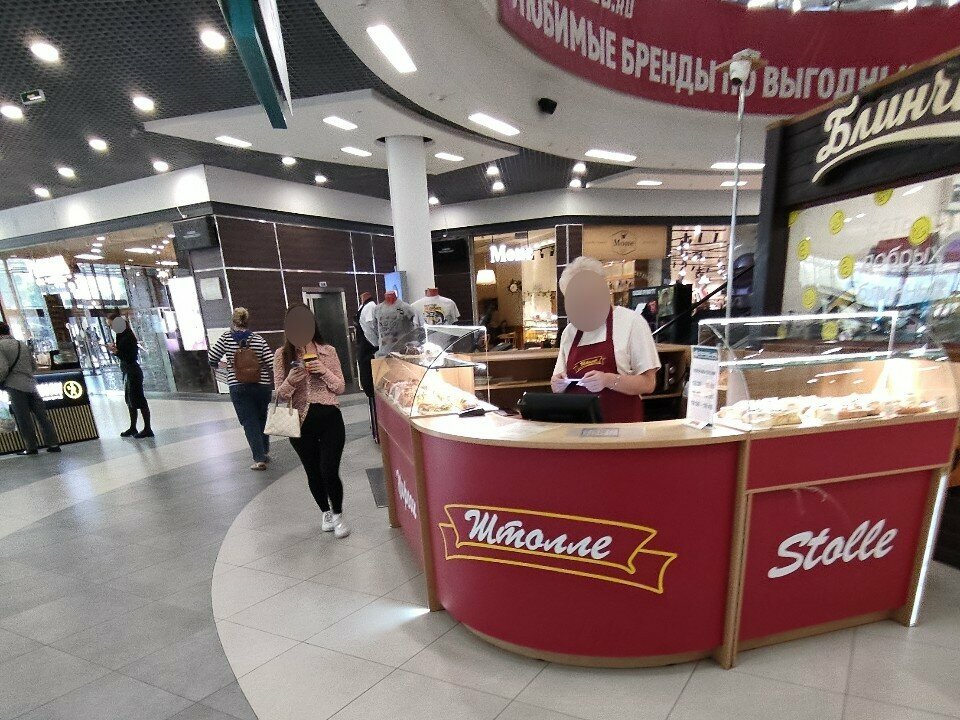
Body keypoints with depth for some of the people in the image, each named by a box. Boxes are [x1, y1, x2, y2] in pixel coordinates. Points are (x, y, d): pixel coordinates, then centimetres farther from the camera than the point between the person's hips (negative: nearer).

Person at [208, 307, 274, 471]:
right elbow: (272, 364, -7)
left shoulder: (226, 337, -1)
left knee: (249, 422, 3)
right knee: (261, 419, 20)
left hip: (238, 388, -1)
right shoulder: (259, 339, -2)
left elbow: (212, 360, 1)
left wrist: (226, 366, 21)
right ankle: (265, 452, 29)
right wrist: (273, 382, 8)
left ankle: (260, 459, 0)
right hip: (262, 386, 1)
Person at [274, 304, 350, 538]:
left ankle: (338, 515, 22)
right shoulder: (282, 355, -1)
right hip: (301, 422, 1)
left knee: (329, 471, -5)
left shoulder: (328, 351, -1)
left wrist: (324, 371, -16)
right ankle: (326, 513, 40)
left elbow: (340, 388, 2)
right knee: (314, 473, 14)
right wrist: (291, 381, -19)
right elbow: (280, 395, 1)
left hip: (330, 418, -1)